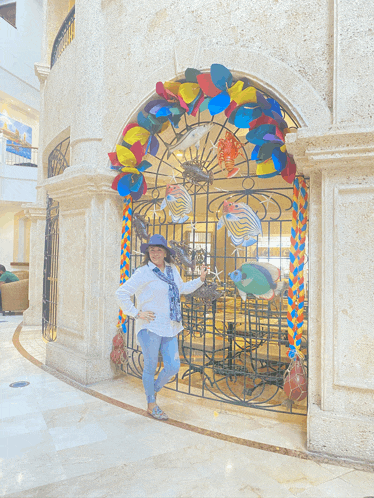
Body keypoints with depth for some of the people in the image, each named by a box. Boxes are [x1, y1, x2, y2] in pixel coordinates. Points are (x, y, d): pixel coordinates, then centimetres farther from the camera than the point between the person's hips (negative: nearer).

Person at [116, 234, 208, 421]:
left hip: (169, 328, 6)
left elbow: (182, 288, 29)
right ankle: (151, 405, 29)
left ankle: (154, 390, 34)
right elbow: (121, 293, -10)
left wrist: (200, 279, 19)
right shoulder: (143, 272, -9)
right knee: (151, 366, 8)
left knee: (173, 366, 5)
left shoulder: (172, 270, 11)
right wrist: (136, 313, -12)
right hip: (150, 328, -6)